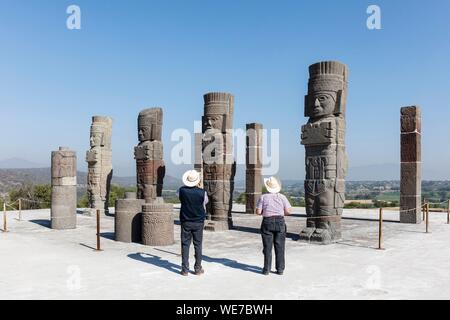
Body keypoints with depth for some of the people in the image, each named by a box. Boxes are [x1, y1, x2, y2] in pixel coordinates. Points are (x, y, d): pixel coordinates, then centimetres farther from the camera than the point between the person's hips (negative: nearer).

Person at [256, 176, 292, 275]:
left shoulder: (263, 197, -2)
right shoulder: (282, 197, 1)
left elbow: (258, 212, -6)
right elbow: (288, 211, -3)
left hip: (267, 222, -1)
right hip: (280, 222, 1)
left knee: (267, 247, 5)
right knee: (279, 247, 7)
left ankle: (267, 269, 8)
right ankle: (280, 269, 10)